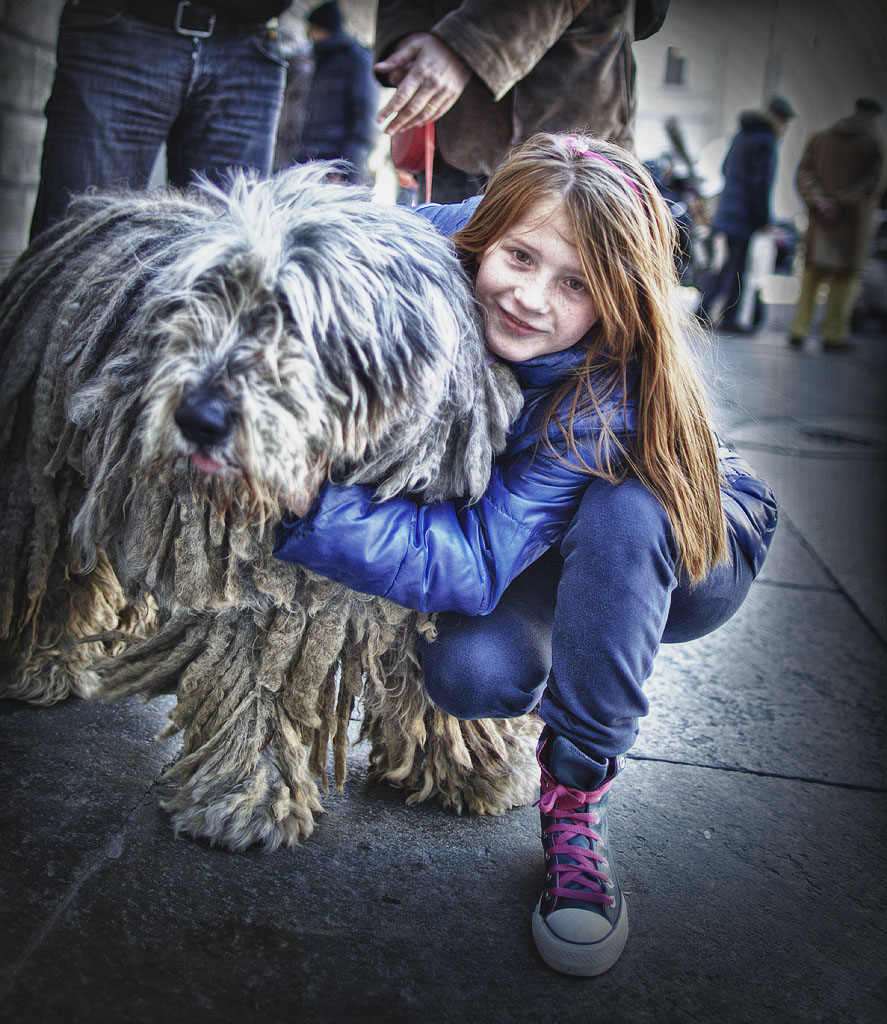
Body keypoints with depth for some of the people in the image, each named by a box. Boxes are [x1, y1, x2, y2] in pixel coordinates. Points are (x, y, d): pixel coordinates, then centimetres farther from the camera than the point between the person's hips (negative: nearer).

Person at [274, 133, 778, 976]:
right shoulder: (429, 246, -23)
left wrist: (296, 499, -51)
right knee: (470, 671, -28)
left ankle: (575, 797, -22)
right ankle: (550, 679, 11)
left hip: (687, 557, -3)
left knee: (619, 510, -39)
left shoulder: (611, 392, -37)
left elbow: (474, 559, -41)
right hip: (545, 560, 3)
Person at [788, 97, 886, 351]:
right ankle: (834, 333, 4)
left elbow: (803, 172, 0)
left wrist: (818, 201, -9)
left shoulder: (820, 138, 9)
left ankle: (799, 329, 7)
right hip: (855, 217, -4)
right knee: (845, 273, 3)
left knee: (812, 271, 11)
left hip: (821, 217, 4)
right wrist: (844, 202, -13)